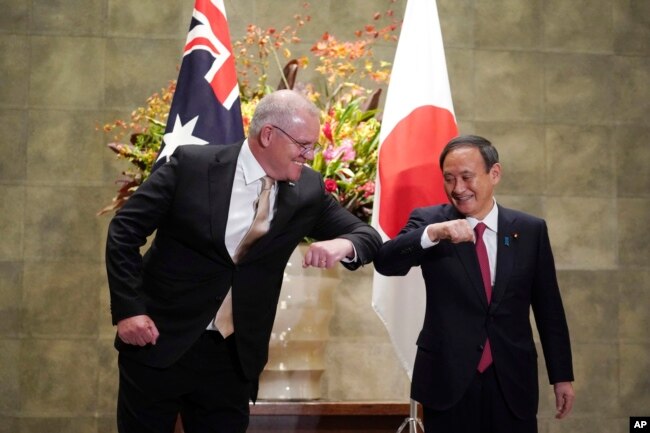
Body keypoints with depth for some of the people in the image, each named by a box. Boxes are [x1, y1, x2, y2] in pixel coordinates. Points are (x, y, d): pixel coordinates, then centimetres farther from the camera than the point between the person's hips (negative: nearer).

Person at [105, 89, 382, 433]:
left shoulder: (308, 190, -1)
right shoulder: (192, 165, -11)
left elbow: (367, 235, 5)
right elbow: (125, 230, -5)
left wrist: (344, 245, -19)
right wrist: (128, 310, -12)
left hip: (234, 357, 3)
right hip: (158, 341, -3)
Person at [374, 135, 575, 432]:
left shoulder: (530, 230, 4)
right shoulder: (428, 221, 1)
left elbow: (549, 309, 7)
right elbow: (385, 263, -15)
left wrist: (562, 375, 8)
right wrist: (433, 233, -30)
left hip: (512, 381, 1)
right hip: (448, 380, -1)